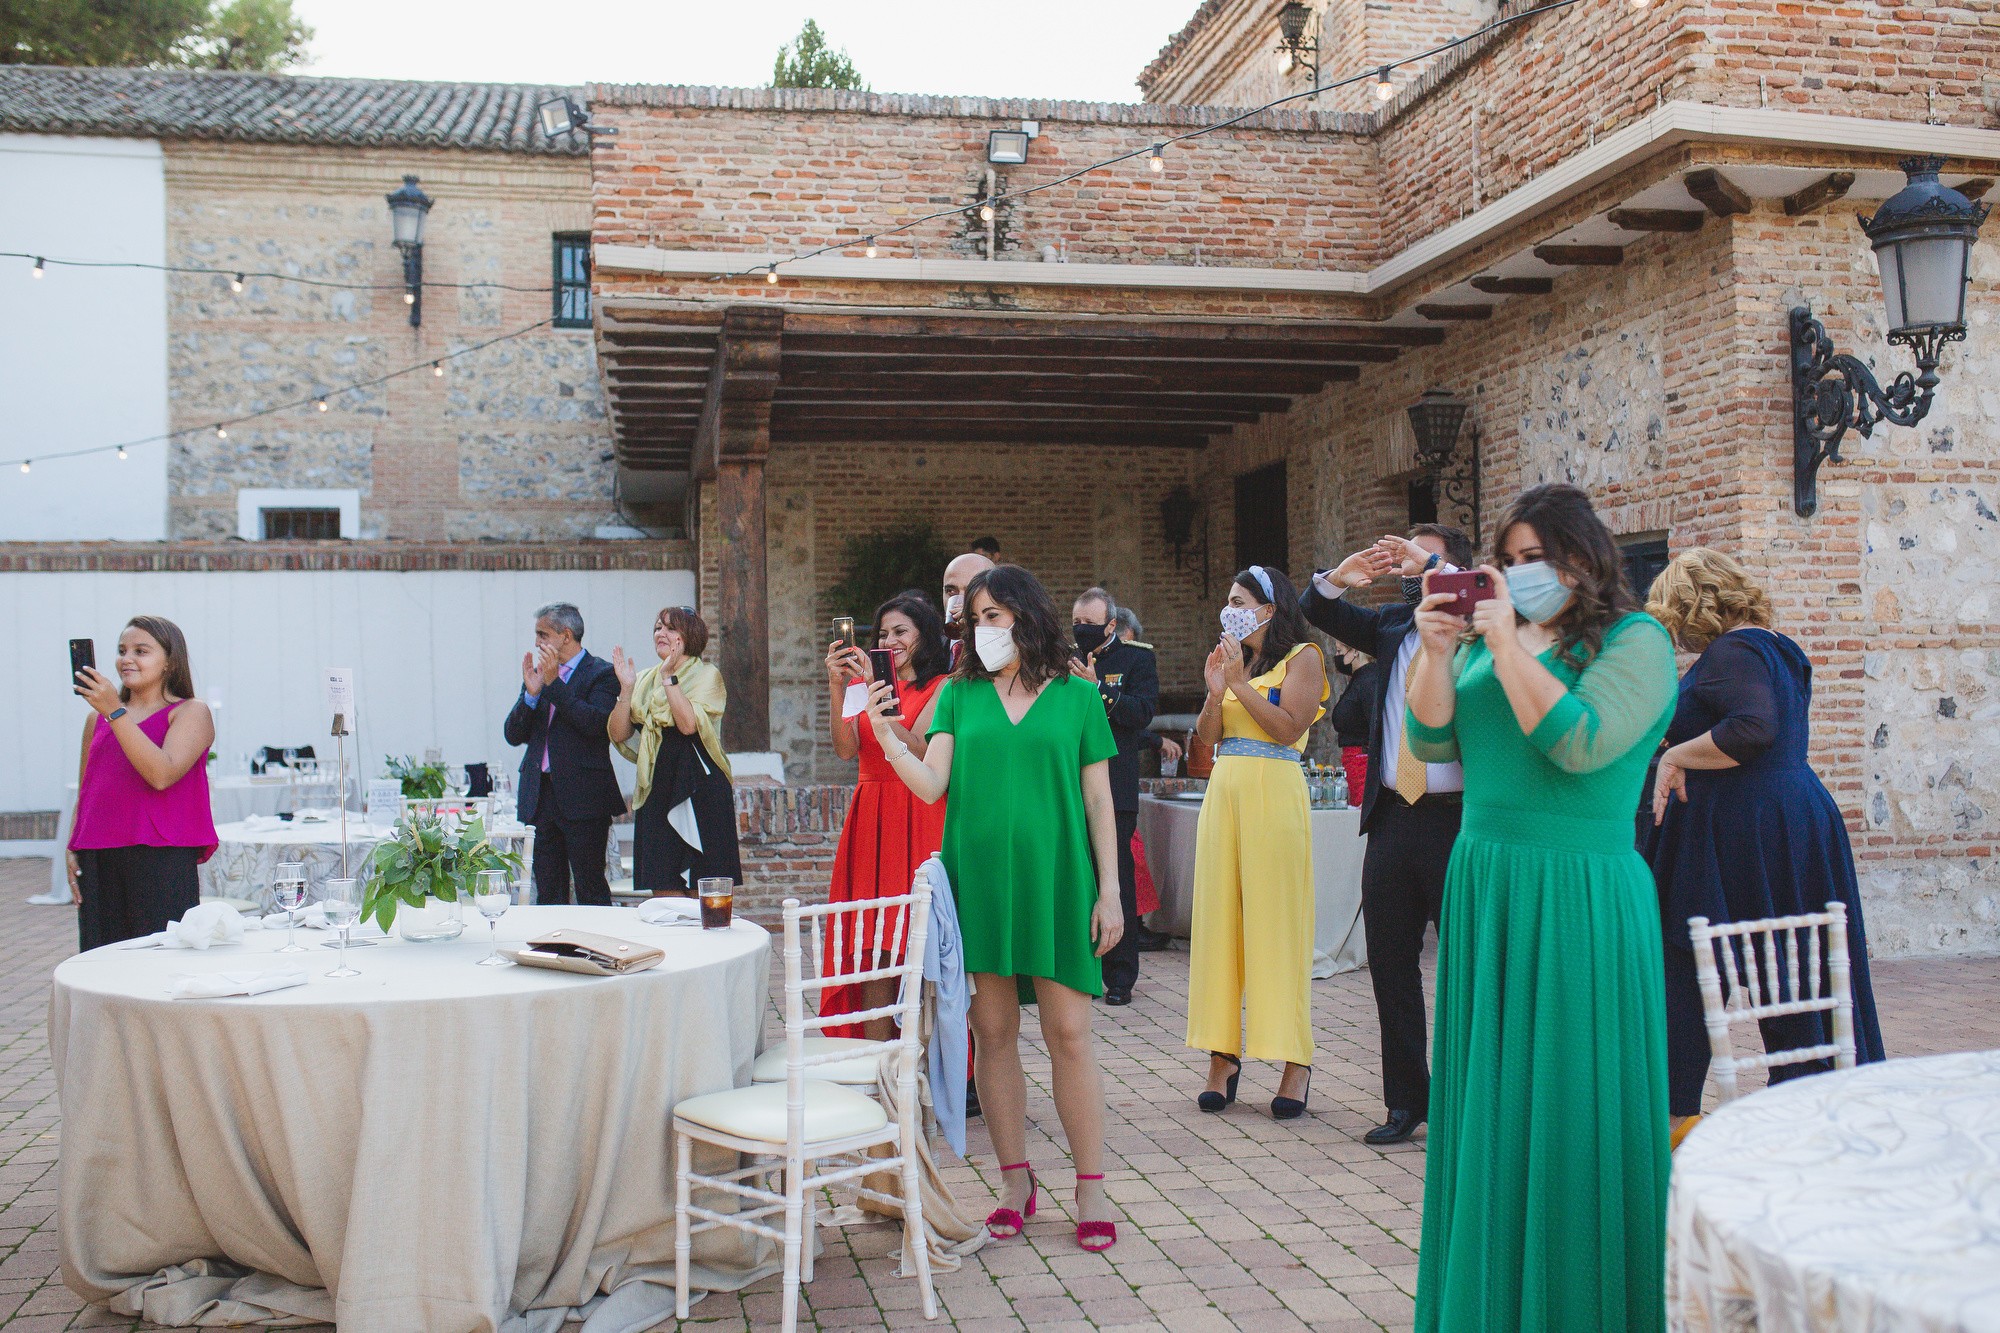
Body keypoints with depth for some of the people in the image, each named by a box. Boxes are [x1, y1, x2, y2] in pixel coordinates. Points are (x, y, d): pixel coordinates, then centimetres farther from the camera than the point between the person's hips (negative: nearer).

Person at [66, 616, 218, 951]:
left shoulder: (191, 712, 2)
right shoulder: (97, 717, 18)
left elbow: (162, 775, -15)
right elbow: (84, 794, 24)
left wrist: (116, 711, -16)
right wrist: (71, 851, 10)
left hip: (163, 861, -5)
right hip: (98, 862, 5)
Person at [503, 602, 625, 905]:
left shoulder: (601, 674, -2)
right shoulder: (536, 673, 15)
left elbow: (595, 724, -19)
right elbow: (512, 735, 9)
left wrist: (554, 682, -16)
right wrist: (531, 693, -7)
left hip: (583, 798, -6)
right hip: (540, 797, 6)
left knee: (591, 891, -4)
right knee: (547, 892, 9)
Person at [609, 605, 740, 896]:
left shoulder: (707, 675, 1)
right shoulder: (645, 680, 15)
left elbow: (689, 724, -17)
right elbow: (619, 734, 5)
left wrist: (669, 677, -15)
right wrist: (626, 688, -4)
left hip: (698, 788, -5)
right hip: (656, 789, 5)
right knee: (663, 889, 3)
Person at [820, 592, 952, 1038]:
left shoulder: (942, 687, 1)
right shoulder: (867, 679, 14)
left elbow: (920, 750, -14)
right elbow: (846, 749, 0)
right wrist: (838, 688, -12)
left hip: (920, 821, -4)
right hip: (870, 820, 4)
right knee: (873, 947, 2)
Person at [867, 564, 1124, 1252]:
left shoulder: (1077, 697, 5)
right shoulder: (960, 694, 9)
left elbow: (1099, 802, 5)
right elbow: (933, 785, 0)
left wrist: (1110, 892, 0)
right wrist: (886, 738, -16)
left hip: (1055, 880, -2)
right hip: (978, 878, 2)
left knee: (1068, 1033, -1)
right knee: (993, 1032, 6)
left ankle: (1090, 1188, 9)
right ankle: (1015, 1181, 19)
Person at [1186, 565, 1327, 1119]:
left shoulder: (1301, 657, 1)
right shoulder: (1234, 658, 18)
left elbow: (1289, 728, -12)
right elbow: (1207, 736, 12)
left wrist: (1241, 684, -11)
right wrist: (1215, 692, -4)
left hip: (1273, 794, -6)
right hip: (1224, 792, 6)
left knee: (1276, 923, -6)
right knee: (1219, 921, 4)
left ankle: (1295, 1062, 1)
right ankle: (1223, 1055, 9)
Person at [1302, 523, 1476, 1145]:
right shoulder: (1392, 623, 14)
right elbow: (1318, 611, 15)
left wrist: (1428, 566, -18)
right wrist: (1342, 576, -6)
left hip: (1457, 818, -5)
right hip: (1393, 818, 6)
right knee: (1390, 962, 11)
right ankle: (1406, 1100, 23)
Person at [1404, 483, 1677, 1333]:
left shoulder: (1635, 642, -5)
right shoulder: (1487, 640, 14)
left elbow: (1580, 744, -19)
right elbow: (1431, 742, 6)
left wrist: (1508, 646, -17)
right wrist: (1435, 651, -6)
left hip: (1579, 894, -6)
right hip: (1483, 886, 6)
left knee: (1570, 1107, 1)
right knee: (1488, 1103, 11)